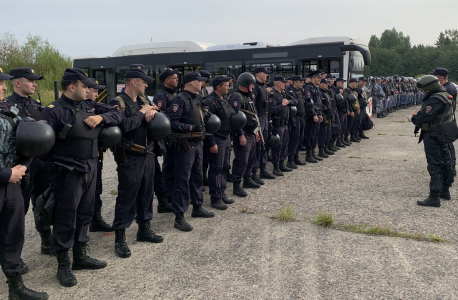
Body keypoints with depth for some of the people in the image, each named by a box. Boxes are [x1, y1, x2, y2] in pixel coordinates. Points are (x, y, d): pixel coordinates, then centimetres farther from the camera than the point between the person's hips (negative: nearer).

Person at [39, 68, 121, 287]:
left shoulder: (89, 106, 10)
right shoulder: (54, 111, -12)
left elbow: (116, 114, 12)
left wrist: (100, 117, -6)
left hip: (90, 170, 7)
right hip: (67, 174, -7)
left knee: (84, 215, 17)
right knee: (66, 218, 3)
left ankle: (80, 256, 33)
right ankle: (63, 265, 18)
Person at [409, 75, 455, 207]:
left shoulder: (435, 99, -23)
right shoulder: (445, 95, 11)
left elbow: (425, 116, -28)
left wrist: (414, 118, -7)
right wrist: (418, 115, 3)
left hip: (433, 136, -11)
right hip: (444, 136, 11)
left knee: (434, 165, -8)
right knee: (445, 162, 18)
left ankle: (434, 197, -6)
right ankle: (445, 191, 32)